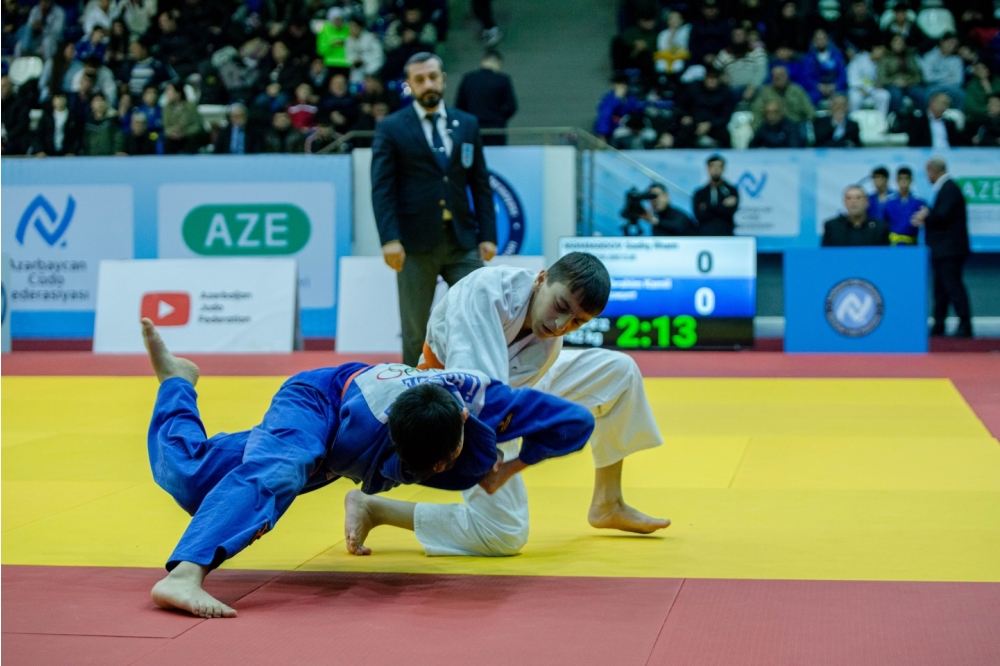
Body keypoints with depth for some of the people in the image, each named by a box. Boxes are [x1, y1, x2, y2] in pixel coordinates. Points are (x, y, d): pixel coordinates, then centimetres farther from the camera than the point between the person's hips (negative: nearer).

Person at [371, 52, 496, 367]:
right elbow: (382, 188, -5)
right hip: (416, 244, -3)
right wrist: (389, 239, -15)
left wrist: (488, 235, 3)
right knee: (416, 329, 5)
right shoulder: (390, 128, 1)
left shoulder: (468, 124, 11)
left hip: (462, 241, 3)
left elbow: (480, 184, 11)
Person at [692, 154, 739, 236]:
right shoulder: (700, 193, 11)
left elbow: (731, 210, -6)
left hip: (726, 235, 0)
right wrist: (722, 206, -7)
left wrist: (708, 207, -5)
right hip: (705, 234, 0)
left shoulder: (731, 190, 9)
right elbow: (699, 215, -3)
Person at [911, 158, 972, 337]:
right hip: (943, 250, 11)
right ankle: (938, 327, 19)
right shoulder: (944, 188, 18)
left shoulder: (949, 189, -13)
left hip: (950, 250, -11)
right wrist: (925, 217, 2)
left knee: (953, 287, -11)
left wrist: (925, 217, -5)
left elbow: (942, 215, -22)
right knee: (941, 289, 13)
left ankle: (965, 327, -11)